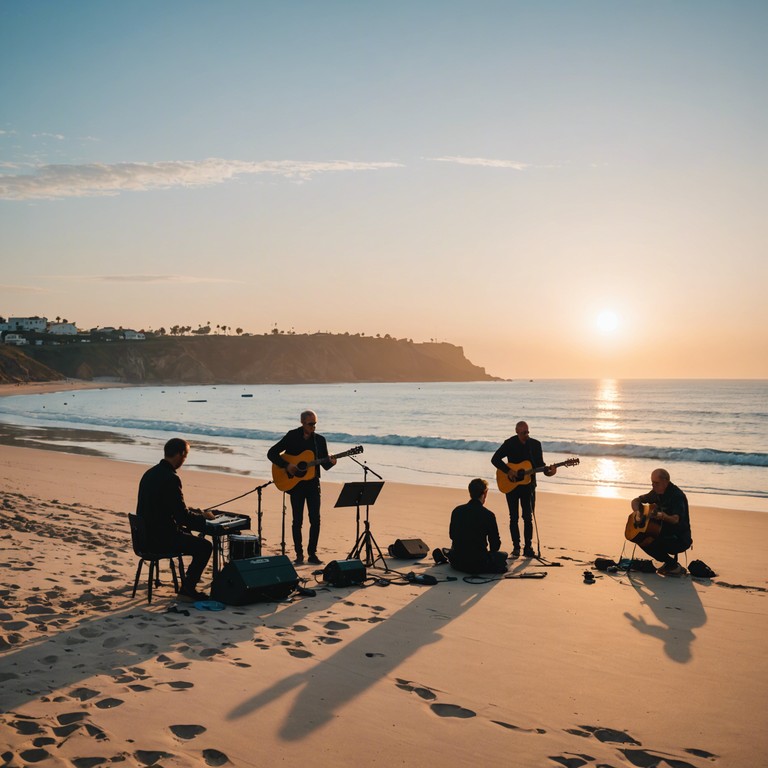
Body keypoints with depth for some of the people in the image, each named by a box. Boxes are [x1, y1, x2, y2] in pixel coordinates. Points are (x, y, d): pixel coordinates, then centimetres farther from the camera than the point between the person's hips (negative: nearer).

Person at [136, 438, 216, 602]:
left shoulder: (150, 473, 9)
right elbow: (182, 516, -20)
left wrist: (194, 513, 19)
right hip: (160, 538, -10)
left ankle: (187, 582, 32)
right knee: (205, 546, -3)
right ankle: (187, 590, 1)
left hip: (146, 535, 10)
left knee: (190, 537, 28)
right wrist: (203, 517, -3)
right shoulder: (171, 478, -21)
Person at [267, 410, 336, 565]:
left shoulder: (320, 440, 5)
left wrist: (331, 462, -15)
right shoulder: (291, 437, -3)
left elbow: (325, 465, 8)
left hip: (313, 484, 2)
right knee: (297, 520, 1)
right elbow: (271, 453, -5)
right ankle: (299, 554, 12)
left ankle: (312, 554, 8)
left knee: (315, 520, -3)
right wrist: (286, 466, -17)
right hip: (295, 483, -2)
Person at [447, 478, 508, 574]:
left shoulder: (457, 511, -2)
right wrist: (489, 554, 17)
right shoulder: (488, 515, -14)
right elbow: (495, 544, -6)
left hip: (457, 563, 5)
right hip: (479, 563, -4)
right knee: (503, 556, 21)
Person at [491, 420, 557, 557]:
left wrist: (547, 470, -17)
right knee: (514, 517, 3)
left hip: (528, 485, 1)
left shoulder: (535, 444, 0)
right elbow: (495, 459, -8)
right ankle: (516, 547, 10)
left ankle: (528, 547, 8)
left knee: (528, 517, 1)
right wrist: (508, 471, -18)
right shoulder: (509, 444, -6)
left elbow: (540, 463, 4)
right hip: (511, 485, -1)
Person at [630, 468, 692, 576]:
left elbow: (675, 519, -35)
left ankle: (674, 566, -6)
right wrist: (638, 513, -5)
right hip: (665, 533, 9)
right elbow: (635, 501, 15)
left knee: (650, 542, -27)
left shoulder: (677, 495, -21)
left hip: (680, 539, -9)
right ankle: (668, 563, 10)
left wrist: (662, 516, -54)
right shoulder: (657, 493, 4)